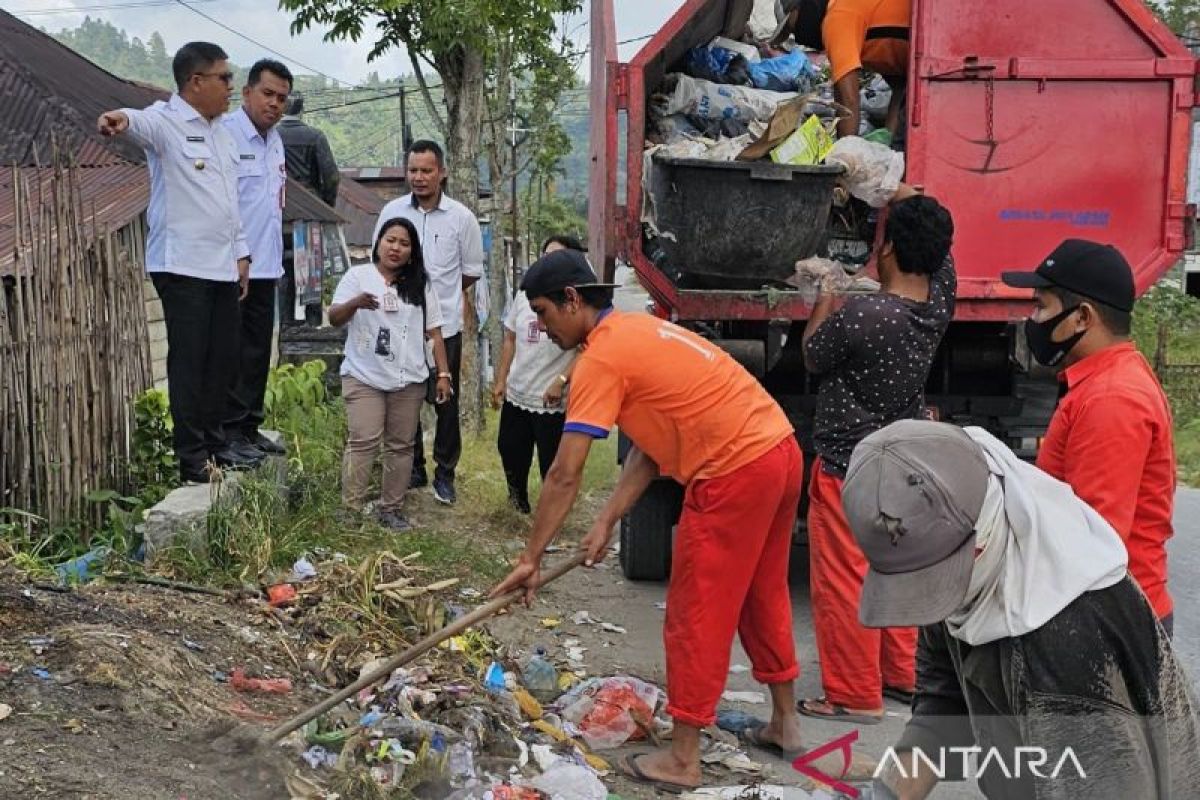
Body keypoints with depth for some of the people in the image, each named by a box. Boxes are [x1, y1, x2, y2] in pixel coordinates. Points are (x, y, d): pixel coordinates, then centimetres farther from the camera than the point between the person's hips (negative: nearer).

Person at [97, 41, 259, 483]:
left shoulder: (221, 130, 17)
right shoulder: (166, 122, -8)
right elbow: (144, 121, -33)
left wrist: (240, 252, 17)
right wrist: (123, 118, -56)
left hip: (222, 266, 8)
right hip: (181, 266, -8)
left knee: (222, 360, 12)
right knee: (188, 363, -3)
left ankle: (215, 444, 24)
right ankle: (192, 459, 4)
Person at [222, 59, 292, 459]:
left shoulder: (275, 141, 15)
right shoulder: (226, 135, -12)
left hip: (265, 267, 8)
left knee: (258, 351, 13)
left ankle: (250, 427, 23)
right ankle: (229, 431, 7)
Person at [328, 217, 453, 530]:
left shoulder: (421, 284, 11)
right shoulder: (358, 275, 4)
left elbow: (434, 332, 10)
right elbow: (334, 318, -3)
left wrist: (443, 374, 3)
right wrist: (355, 302, -24)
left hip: (408, 380, 3)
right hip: (363, 377, -3)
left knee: (401, 445, 6)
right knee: (363, 442, -10)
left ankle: (390, 508, 15)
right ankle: (351, 508, -5)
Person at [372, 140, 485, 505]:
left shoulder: (461, 217, -3)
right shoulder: (392, 211, 1)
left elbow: (472, 271, 7)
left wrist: (440, 294, 8)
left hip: (444, 325, -2)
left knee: (446, 401, 5)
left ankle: (445, 473, 17)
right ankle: (413, 468, 24)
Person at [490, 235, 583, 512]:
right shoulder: (524, 295, 7)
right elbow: (511, 340, 14)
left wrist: (561, 381, -21)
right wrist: (501, 381, 9)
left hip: (552, 402, -6)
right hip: (516, 395, 6)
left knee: (552, 464, 3)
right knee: (510, 449, 18)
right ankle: (518, 502, 41)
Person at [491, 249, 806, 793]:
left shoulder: (600, 357, -12)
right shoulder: (636, 330, 17)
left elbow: (564, 476, -12)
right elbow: (649, 448, 14)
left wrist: (531, 558, -5)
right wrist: (607, 523, 9)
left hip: (735, 473, -10)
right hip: (781, 450, 10)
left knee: (697, 615, 1)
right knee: (761, 595, 23)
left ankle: (683, 760, 11)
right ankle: (785, 721, 38)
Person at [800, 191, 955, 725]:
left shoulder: (860, 316, -27)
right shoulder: (940, 297, -7)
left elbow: (812, 357, -7)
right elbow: (926, 222, 11)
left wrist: (826, 296, 2)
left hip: (848, 469, -7)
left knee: (843, 583, 4)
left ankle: (854, 696, 14)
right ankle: (902, 674, 33)